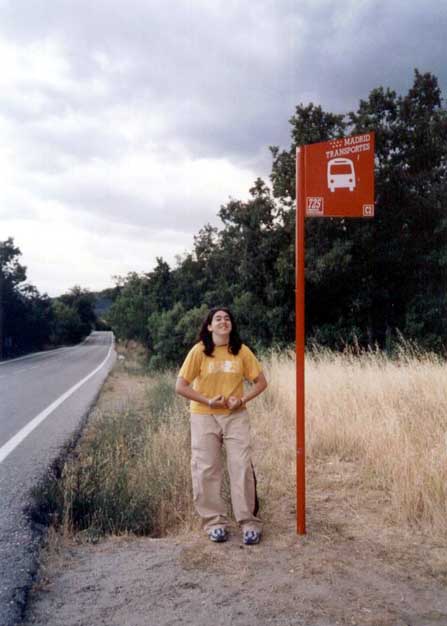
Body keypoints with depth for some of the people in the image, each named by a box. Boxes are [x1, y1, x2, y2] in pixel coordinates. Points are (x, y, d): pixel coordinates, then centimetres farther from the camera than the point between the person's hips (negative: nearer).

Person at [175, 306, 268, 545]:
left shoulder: (241, 351, -2)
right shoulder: (199, 351, -7)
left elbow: (261, 381, 4)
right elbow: (181, 386, -7)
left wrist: (242, 400, -12)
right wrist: (208, 401, -14)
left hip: (236, 416, 1)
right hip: (204, 417, 0)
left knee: (242, 467, -3)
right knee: (206, 470, 3)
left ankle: (249, 523, 8)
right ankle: (215, 522, 16)